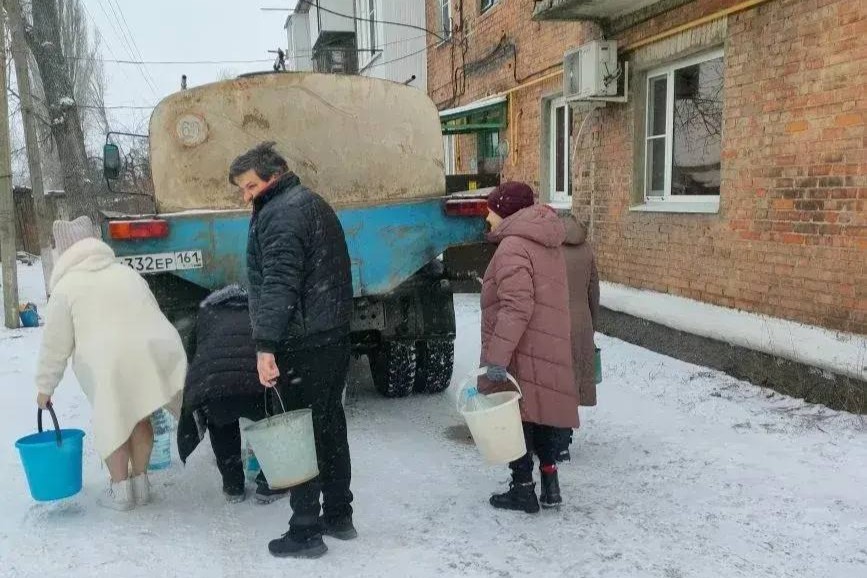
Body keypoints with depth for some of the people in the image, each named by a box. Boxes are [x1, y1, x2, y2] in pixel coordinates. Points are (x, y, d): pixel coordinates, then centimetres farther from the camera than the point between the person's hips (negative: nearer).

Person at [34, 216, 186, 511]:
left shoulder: (67, 286, 7)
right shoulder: (125, 271, 23)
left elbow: (56, 343, 7)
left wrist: (45, 387, 17)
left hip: (112, 364, -4)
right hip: (157, 353, 5)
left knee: (113, 421, 15)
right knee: (139, 418, 21)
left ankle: (120, 490, 19)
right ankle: (140, 484, 27)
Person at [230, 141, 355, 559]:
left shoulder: (280, 213, -13)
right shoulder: (314, 204, 19)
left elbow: (278, 285, -23)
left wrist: (265, 345, -25)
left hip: (302, 345, -10)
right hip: (334, 336, 10)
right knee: (330, 425, 16)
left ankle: (305, 532, 6)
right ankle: (339, 515, 26)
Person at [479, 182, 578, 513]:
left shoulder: (513, 247, -16)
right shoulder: (547, 244, 15)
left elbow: (516, 308, -25)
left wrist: (496, 361, -27)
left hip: (521, 353, -9)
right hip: (550, 348, 9)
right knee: (543, 412, 18)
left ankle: (523, 489, 13)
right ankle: (550, 483, 24)